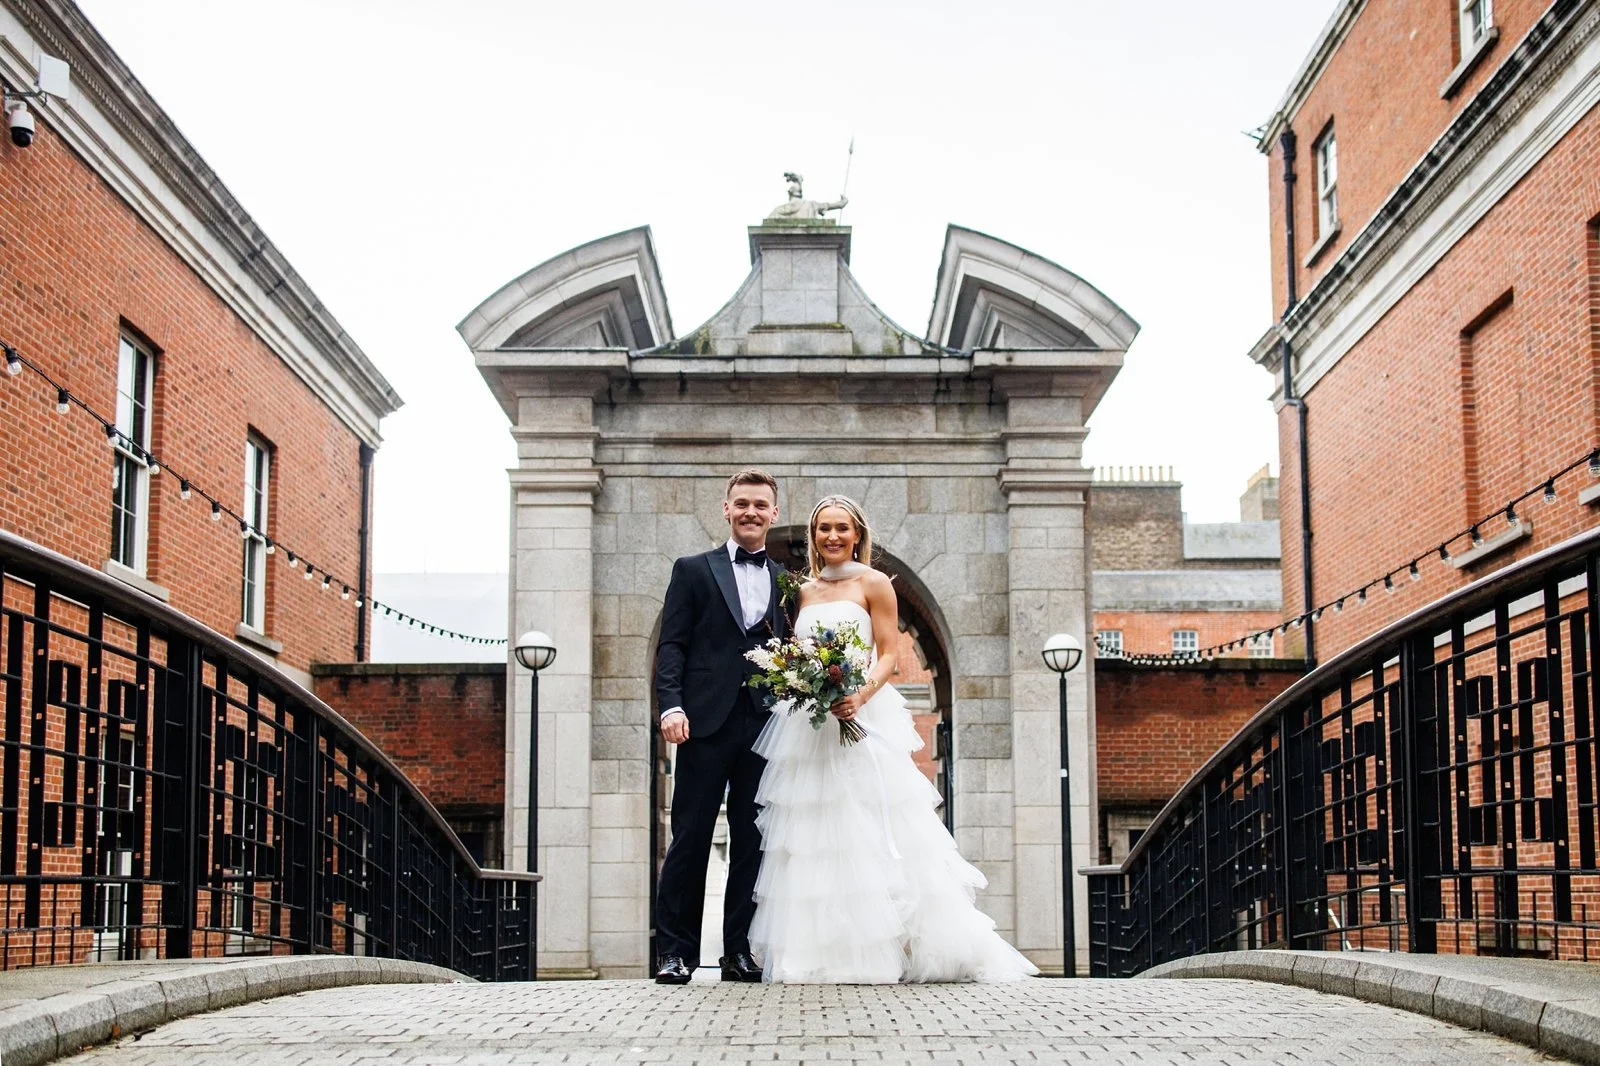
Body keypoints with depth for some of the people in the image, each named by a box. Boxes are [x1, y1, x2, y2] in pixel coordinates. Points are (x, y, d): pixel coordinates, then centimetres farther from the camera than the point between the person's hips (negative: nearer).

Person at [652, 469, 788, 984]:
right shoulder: (693, 570, 8)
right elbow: (671, 645, 1)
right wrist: (671, 706, -12)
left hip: (766, 727, 3)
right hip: (707, 723, -2)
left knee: (752, 842, 5)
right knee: (690, 838, 0)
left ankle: (740, 950, 12)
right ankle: (675, 951, 5)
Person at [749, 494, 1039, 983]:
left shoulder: (873, 584, 3)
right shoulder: (803, 590, 16)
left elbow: (887, 656, -5)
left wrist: (859, 696, -21)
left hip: (863, 721, -5)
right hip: (806, 727, 5)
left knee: (869, 833, -9)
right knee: (813, 840, 1)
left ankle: (881, 950, -4)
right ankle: (823, 954, 5)